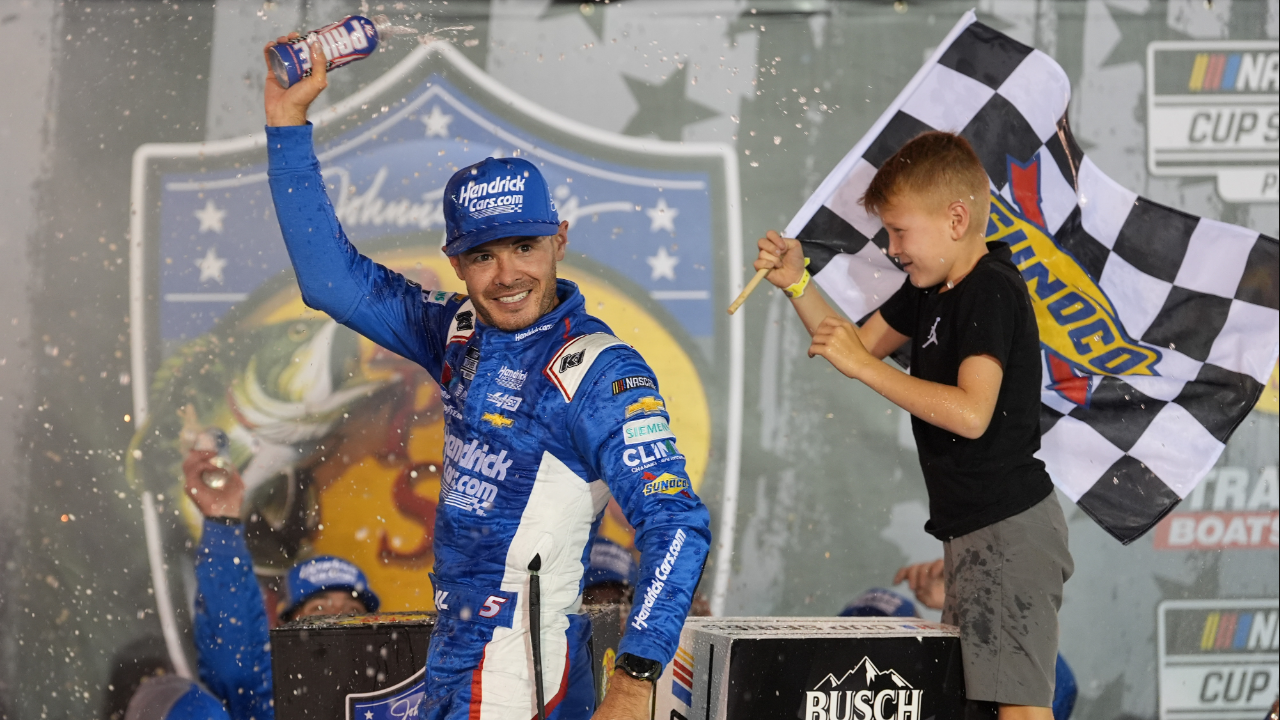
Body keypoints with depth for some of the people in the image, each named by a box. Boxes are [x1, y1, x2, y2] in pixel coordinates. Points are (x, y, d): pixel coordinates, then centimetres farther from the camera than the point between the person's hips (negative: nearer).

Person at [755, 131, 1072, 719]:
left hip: (1007, 530, -10)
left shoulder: (992, 291, -17)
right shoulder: (931, 288, 13)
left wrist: (862, 365, -23)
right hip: (972, 531, 10)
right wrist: (796, 284, 10)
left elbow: (971, 413, -28)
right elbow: (865, 343, 26)